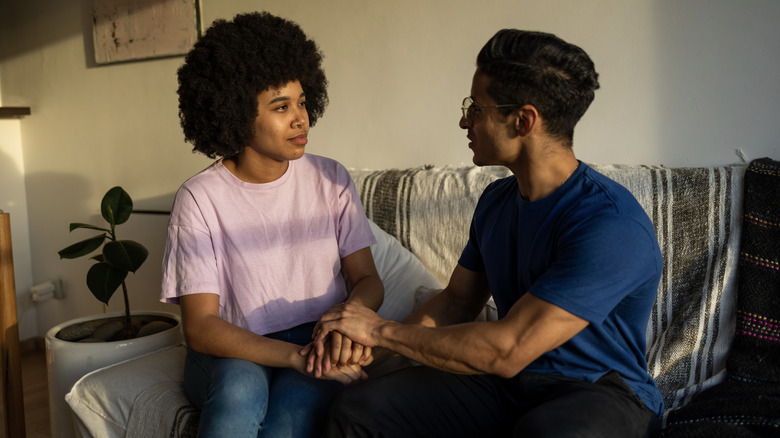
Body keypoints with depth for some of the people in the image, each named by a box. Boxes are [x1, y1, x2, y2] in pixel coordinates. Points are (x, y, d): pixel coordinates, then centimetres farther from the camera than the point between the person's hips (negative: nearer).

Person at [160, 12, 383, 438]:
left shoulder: (331, 179, 1)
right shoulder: (199, 199, -8)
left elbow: (367, 279, 3)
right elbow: (199, 327, -12)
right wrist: (296, 355, -27)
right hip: (233, 353, -1)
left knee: (297, 401, -31)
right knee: (241, 389, -35)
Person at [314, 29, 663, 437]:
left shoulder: (611, 224, -24)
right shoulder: (496, 200, 6)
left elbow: (507, 350, -27)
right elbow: (457, 300, 11)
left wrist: (382, 330, -18)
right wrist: (363, 340, -7)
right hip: (507, 386, 6)